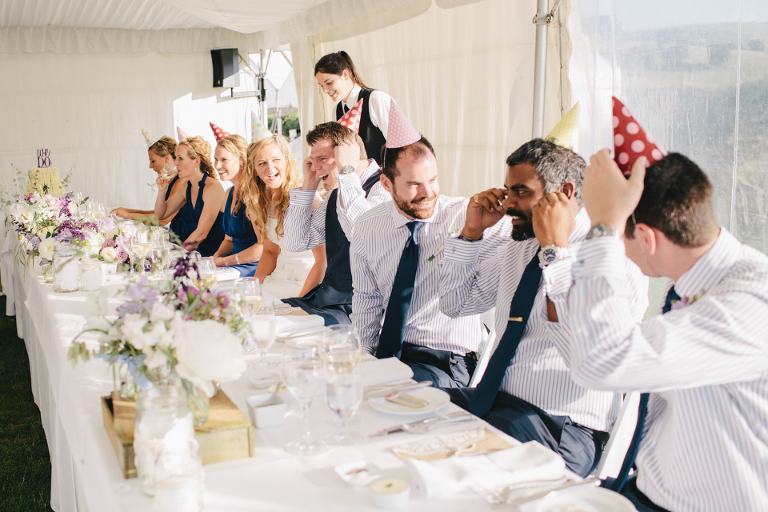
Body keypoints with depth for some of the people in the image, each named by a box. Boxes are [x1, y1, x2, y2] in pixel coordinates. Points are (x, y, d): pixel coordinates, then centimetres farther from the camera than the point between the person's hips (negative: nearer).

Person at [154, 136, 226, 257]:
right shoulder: (186, 188, 10)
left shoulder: (213, 187, -14)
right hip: (193, 250, 7)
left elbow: (201, 233, -19)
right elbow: (160, 214, 22)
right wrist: (162, 190, 5)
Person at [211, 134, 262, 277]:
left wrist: (223, 262, -13)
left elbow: (263, 246, -20)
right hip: (237, 265, 8)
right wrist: (214, 258, 1)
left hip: (256, 267, -8)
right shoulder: (230, 193, 14)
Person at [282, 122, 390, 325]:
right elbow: (296, 243, 16)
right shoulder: (336, 195, 14)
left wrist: (347, 170, -23)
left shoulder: (382, 188, -13)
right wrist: (308, 184, 9)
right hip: (326, 298, 9)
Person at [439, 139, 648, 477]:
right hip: (492, 399, 7)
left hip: (558, 426, -7)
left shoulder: (615, 256, -13)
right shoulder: (518, 245, 10)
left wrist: (555, 250, -24)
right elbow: (455, 304, 20)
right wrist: (472, 231, 6)